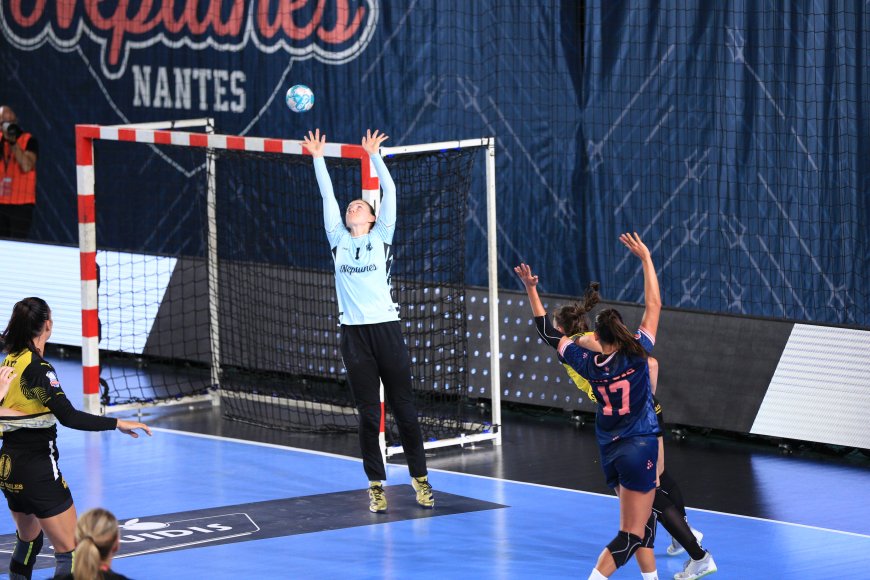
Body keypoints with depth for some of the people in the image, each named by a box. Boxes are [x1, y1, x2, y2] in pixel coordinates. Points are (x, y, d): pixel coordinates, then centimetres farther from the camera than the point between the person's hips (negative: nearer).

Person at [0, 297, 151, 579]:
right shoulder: (37, 367, -18)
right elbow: (69, 417, -25)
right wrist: (118, 424, -22)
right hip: (38, 470, -9)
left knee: (28, 541, 26)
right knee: (70, 554, -7)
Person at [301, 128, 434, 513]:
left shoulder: (381, 237, 9)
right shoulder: (339, 240, 13)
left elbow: (389, 192, 4)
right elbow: (327, 196, 14)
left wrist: (374, 155, 4)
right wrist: (317, 158, 13)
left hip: (386, 329, -1)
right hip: (354, 333, 1)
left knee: (404, 408, 1)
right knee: (368, 414, 2)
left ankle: (420, 477, 10)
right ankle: (376, 485, 7)